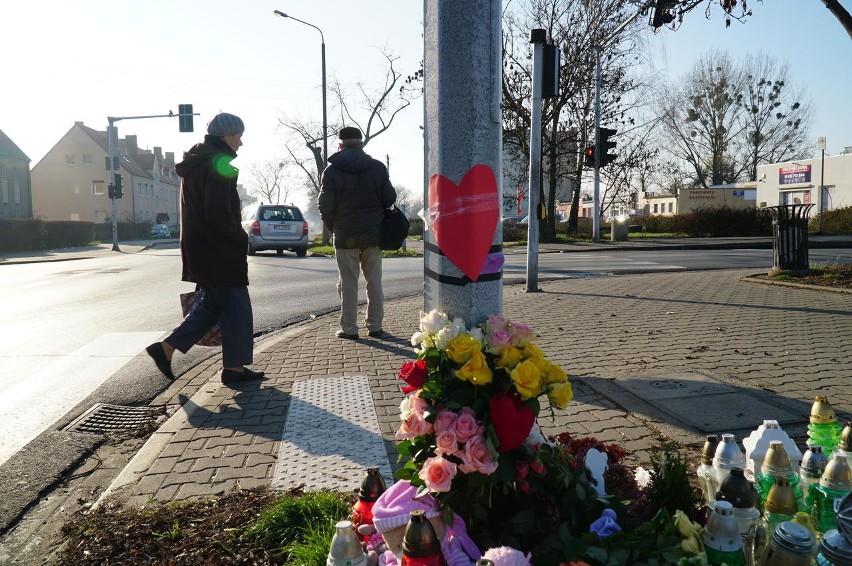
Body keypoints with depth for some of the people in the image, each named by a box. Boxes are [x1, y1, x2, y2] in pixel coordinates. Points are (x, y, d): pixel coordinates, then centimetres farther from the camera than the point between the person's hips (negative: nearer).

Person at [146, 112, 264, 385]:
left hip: (198, 247, 10)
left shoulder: (196, 162, 16)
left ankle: (166, 348, 15)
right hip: (219, 250, -10)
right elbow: (219, 213, -24)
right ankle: (234, 367, 11)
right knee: (236, 306, 2)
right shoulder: (219, 163, -15)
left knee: (212, 305, 17)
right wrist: (241, 238, -11)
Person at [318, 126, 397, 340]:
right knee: (374, 281, 10)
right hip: (373, 234, 2)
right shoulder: (378, 168, -1)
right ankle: (375, 327, 14)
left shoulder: (332, 170, -6)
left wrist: (333, 226, 11)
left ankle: (349, 328, 8)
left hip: (345, 235, -2)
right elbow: (390, 198, 3)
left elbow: (325, 206, -6)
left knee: (348, 283, 5)